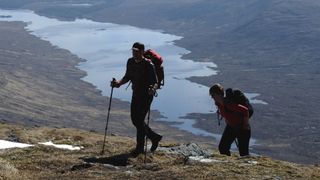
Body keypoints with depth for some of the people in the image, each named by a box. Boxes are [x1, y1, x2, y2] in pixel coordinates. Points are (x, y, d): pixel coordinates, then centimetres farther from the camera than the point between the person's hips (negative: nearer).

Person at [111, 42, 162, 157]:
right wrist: (119, 83, -4)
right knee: (135, 120, 12)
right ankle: (154, 137, 31)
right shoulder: (130, 62, 1)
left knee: (139, 120, -6)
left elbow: (155, 82, -19)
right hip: (136, 94, 7)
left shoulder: (148, 65, -19)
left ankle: (140, 148, 9)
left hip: (146, 95, -7)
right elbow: (128, 77, 14)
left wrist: (153, 89, -41)